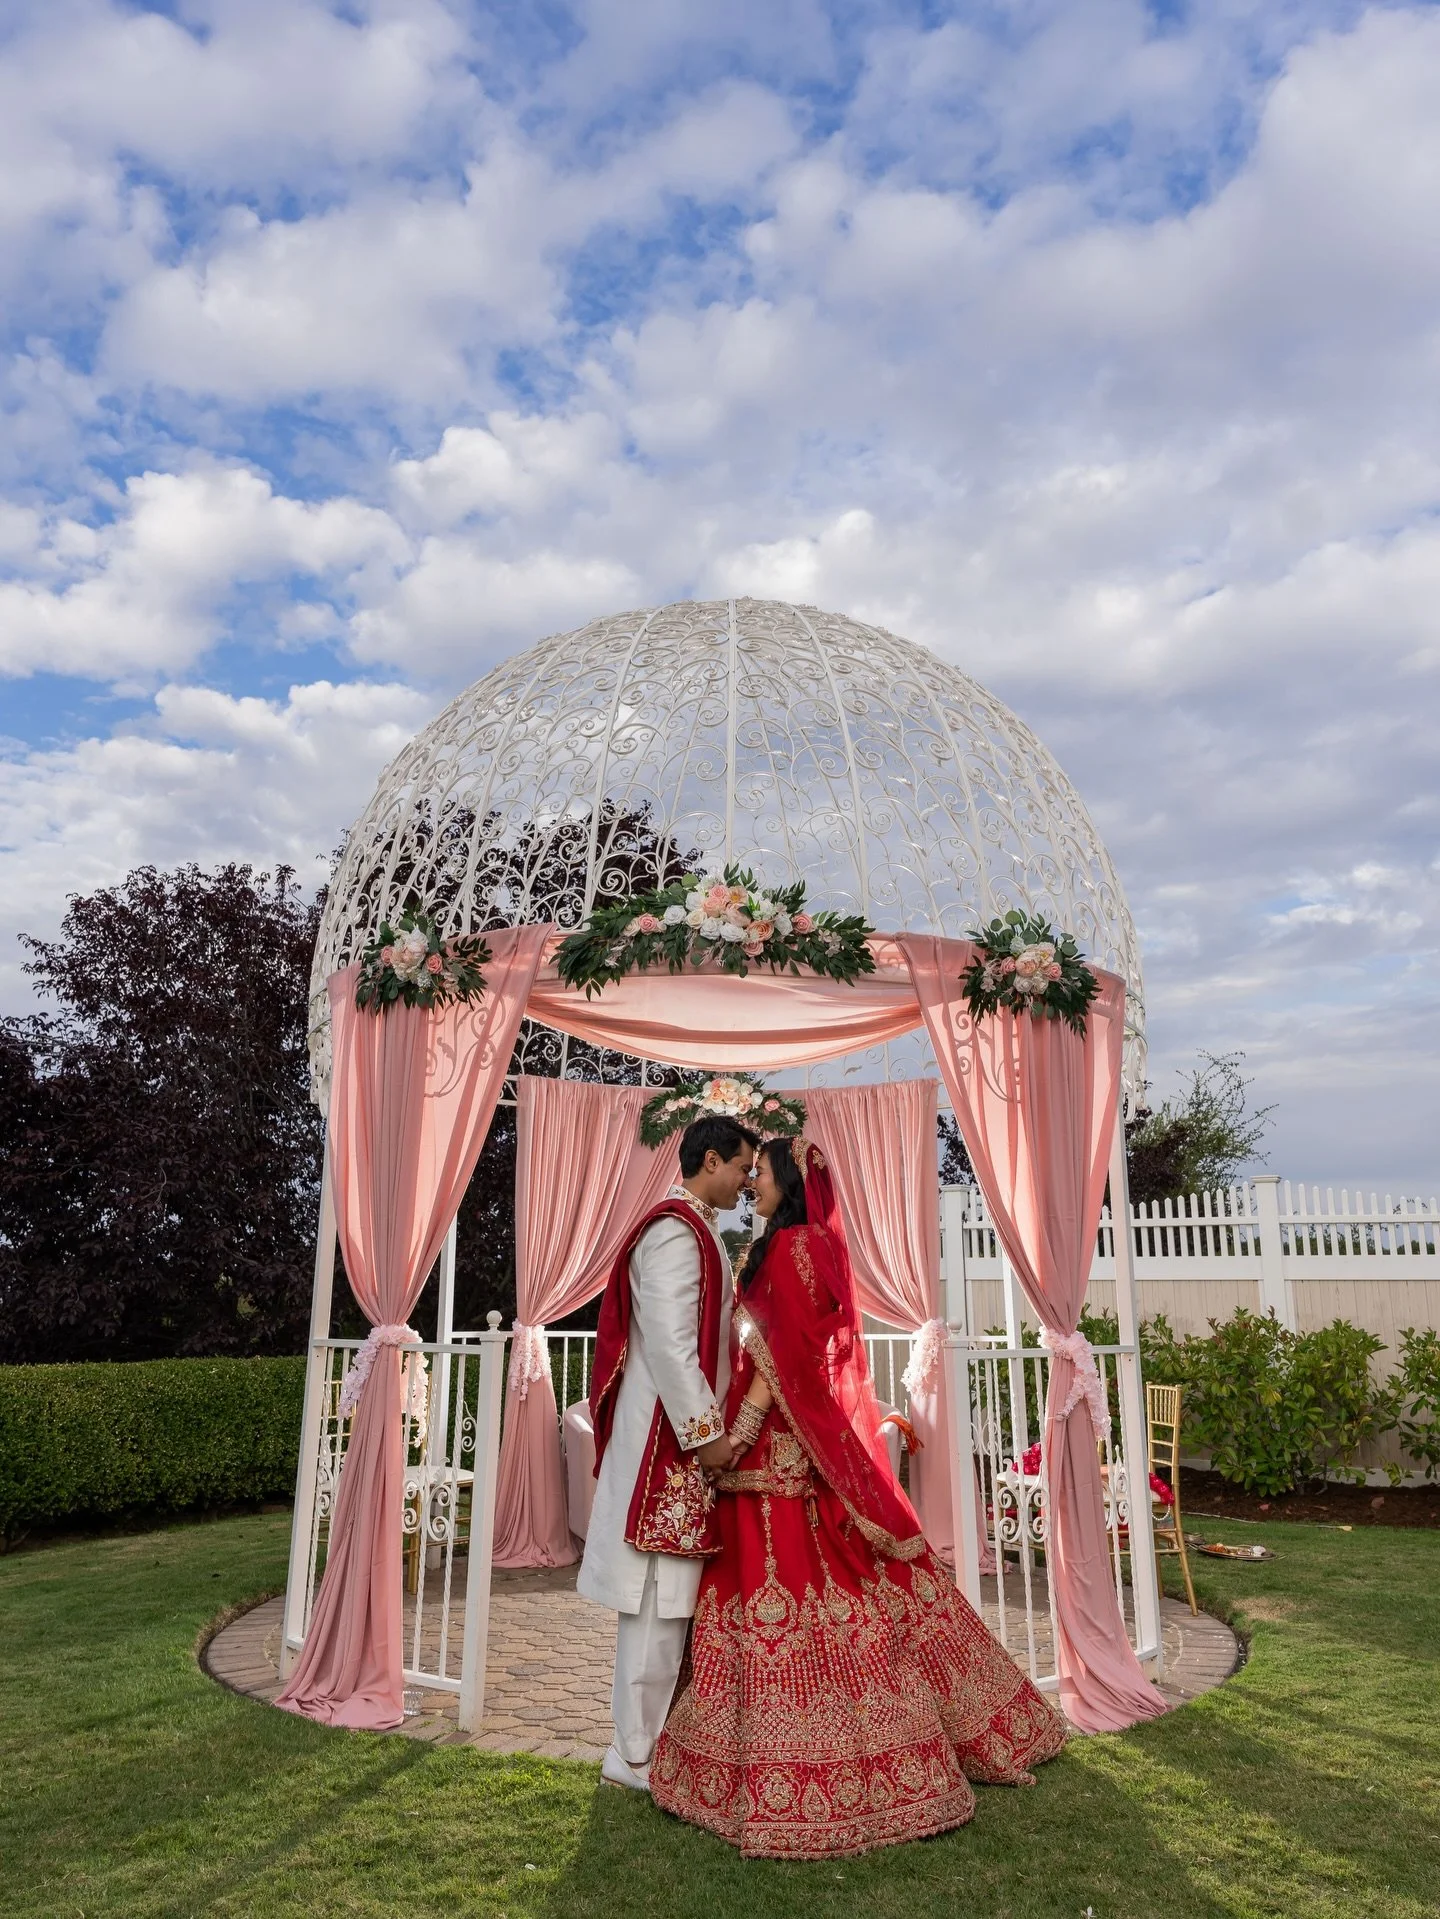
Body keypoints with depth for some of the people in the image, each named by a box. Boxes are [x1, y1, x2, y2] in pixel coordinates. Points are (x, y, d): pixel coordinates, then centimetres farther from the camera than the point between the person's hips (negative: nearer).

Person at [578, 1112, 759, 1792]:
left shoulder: (691, 1230, 16)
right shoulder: (675, 1232, -16)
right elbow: (669, 1342, -22)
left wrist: (713, 1423, 21)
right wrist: (706, 1431, -18)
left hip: (681, 1435, 10)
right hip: (669, 1438, -10)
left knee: (670, 1596, 16)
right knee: (661, 1596, -1)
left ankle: (649, 1731, 28)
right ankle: (638, 1754, 11)